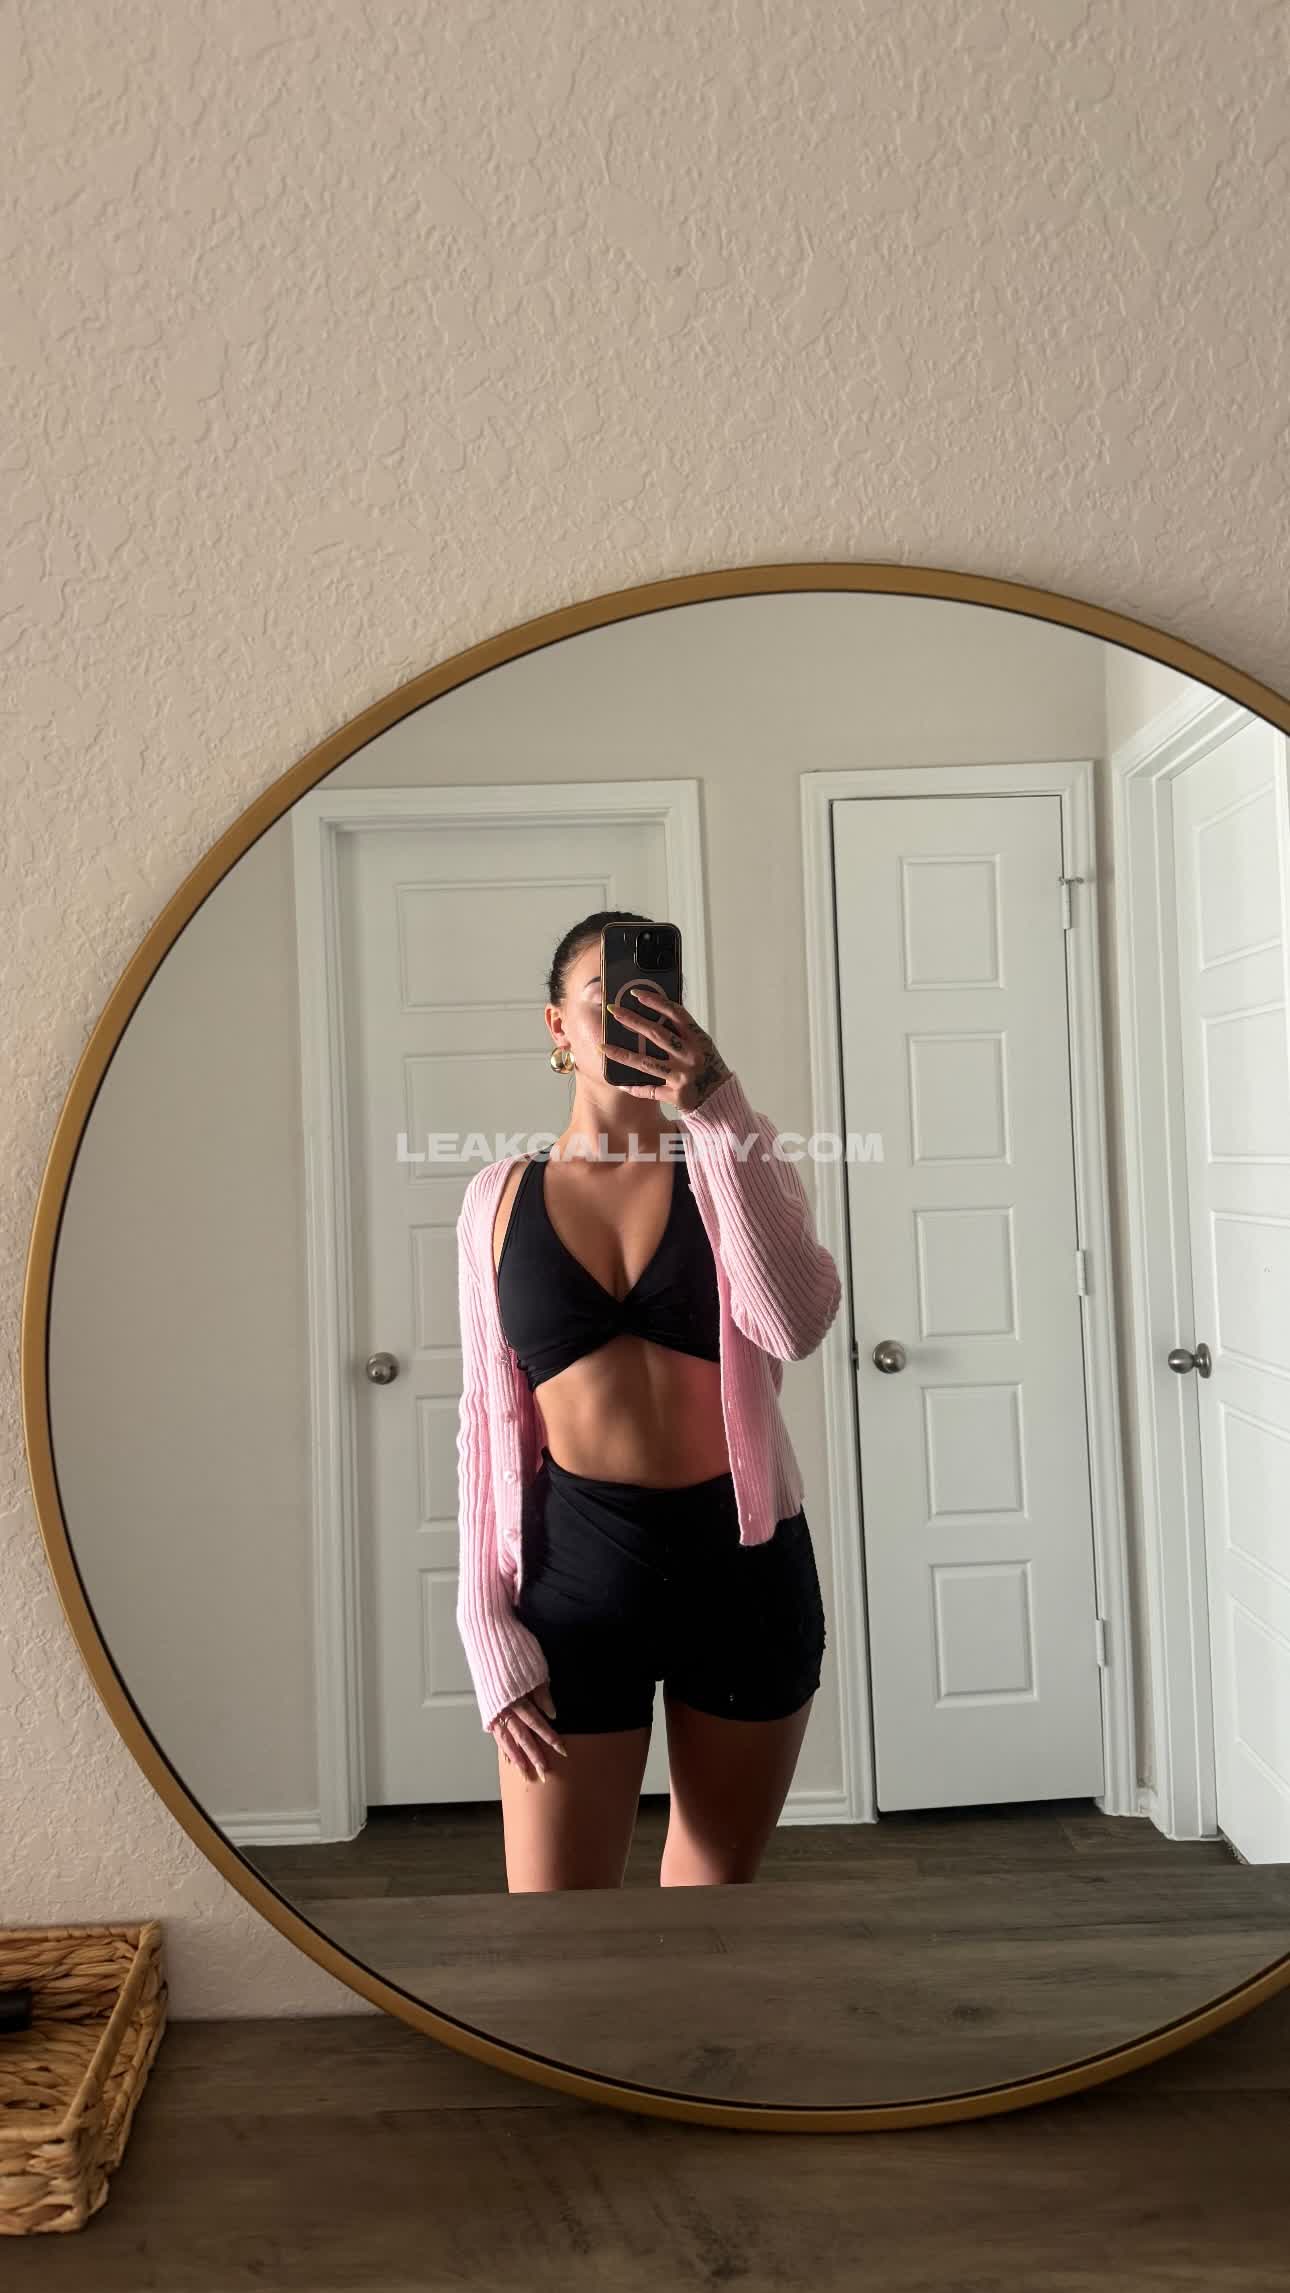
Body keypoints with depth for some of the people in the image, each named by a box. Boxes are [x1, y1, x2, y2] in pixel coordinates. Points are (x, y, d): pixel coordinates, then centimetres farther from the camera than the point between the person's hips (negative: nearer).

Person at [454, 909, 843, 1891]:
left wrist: (717, 1105, -25)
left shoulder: (738, 1160, 0)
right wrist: (489, 1624, -1)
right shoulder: (501, 1196, 3)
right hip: (578, 1562, 0)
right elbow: (489, 1418, 4)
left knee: (717, 1882, 18)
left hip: (743, 1558, 1)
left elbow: (797, 1321, -20)